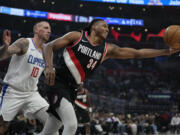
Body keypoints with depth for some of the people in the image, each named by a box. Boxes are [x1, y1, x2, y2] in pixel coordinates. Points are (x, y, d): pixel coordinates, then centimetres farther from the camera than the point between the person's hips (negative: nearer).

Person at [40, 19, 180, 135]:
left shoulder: (107, 49, 10)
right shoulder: (77, 36, -3)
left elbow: (136, 53, 8)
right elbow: (49, 46, -4)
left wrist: (167, 51, 4)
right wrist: (49, 66, -23)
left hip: (71, 89, 6)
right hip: (57, 82, -6)